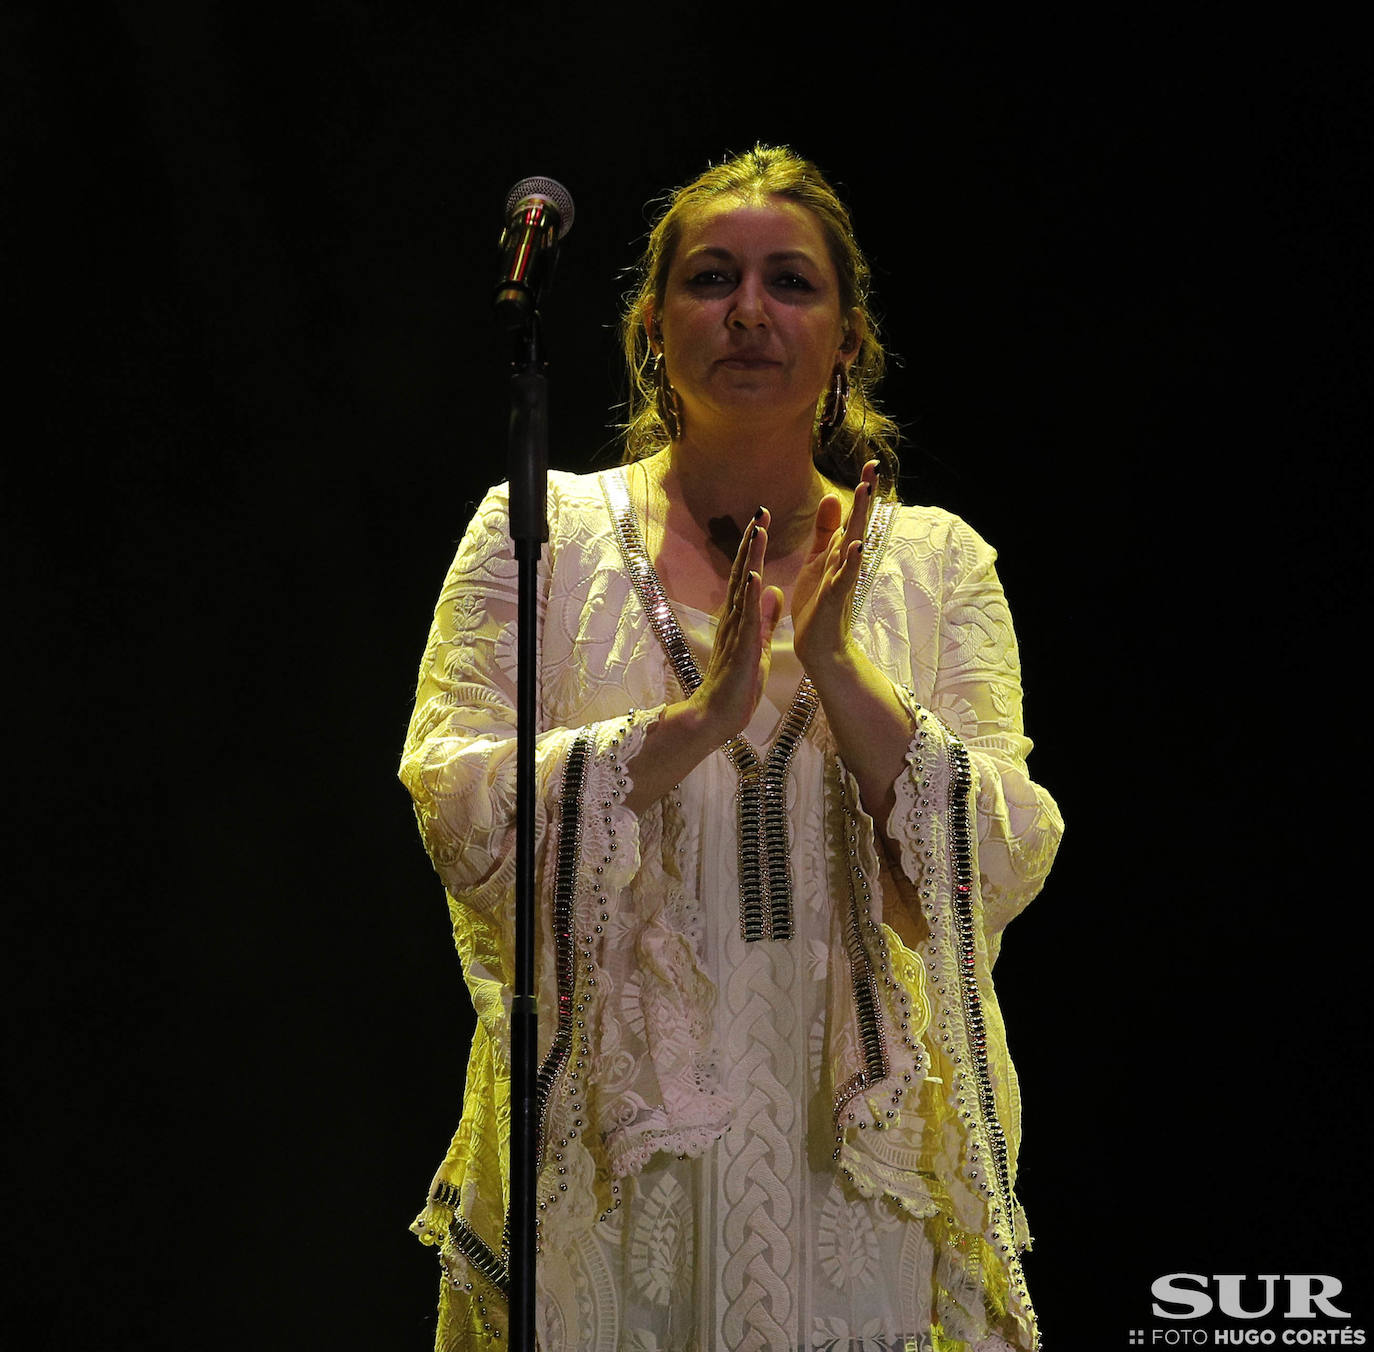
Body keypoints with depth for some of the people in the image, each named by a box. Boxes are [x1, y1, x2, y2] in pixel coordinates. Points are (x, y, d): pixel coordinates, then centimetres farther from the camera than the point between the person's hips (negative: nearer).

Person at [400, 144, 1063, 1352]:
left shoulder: (937, 563, 5)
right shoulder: (543, 531, 1)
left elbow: (1004, 869, -5)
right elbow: (458, 819, -9)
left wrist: (839, 671, -17)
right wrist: (699, 719, -21)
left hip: (856, 1141, 1)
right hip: (605, 1149, -1)